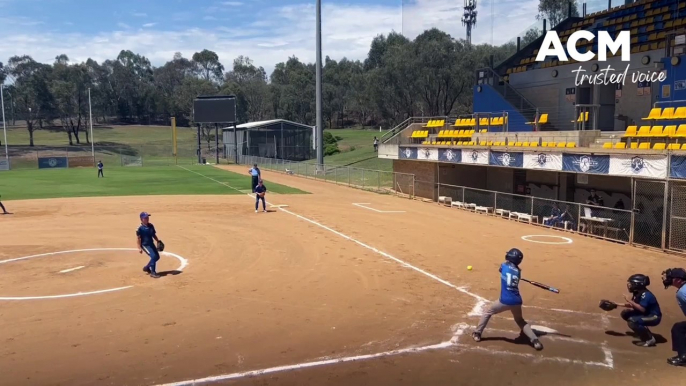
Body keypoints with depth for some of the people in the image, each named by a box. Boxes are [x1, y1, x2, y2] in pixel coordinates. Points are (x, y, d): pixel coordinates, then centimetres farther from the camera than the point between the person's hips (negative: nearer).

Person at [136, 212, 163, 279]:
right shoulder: (140, 228, -16)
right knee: (153, 256, -20)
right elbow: (139, 239, -14)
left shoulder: (151, 226, 3)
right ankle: (153, 272, -11)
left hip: (151, 244, 8)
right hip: (145, 245, -8)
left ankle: (147, 268, 31)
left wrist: (158, 241, 2)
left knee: (157, 256, 11)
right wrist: (139, 248, -17)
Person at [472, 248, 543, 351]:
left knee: (488, 312, 19)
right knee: (520, 320, 27)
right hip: (517, 301, 4)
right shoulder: (518, 271, 10)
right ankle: (535, 340, 13)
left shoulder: (504, 266, 1)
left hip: (505, 301, -4)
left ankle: (477, 333, 19)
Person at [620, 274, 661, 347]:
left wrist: (630, 301, -28)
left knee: (632, 321, -28)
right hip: (646, 314, 10)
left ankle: (650, 339, -12)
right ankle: (643, 331, 14)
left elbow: (642, 309, -33)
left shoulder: (645, 294, -25)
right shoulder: (637, 292, 2)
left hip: (654, 317, -10)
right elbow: (636, 306, 9)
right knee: (625, 313, 7)